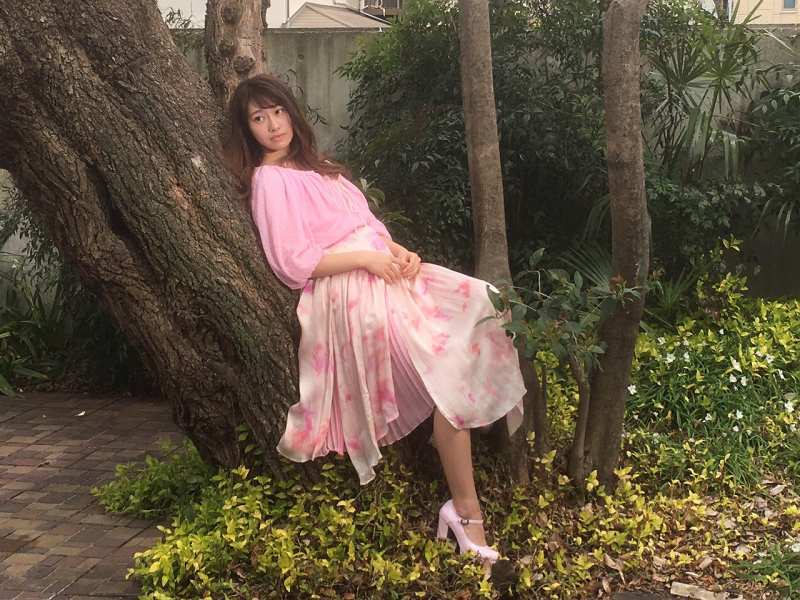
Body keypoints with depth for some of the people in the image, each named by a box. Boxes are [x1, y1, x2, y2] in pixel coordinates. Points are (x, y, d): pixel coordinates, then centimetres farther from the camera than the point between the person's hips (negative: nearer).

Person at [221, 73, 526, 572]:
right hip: (353, 292, -9)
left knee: (480, 304, -7)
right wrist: (368, 257, -15)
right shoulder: (269, 180, -5)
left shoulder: (312, 166, 22)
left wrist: (399, 251, 1)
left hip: (384, 270, 9)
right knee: (451, 371, -20)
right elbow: (293, 264, -14)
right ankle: (466, 512, -15)